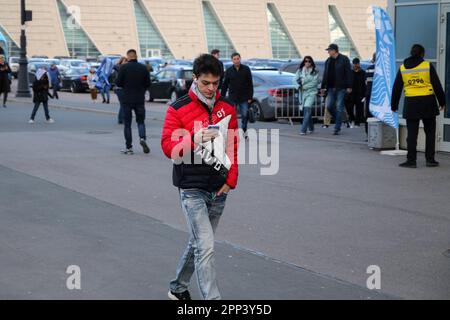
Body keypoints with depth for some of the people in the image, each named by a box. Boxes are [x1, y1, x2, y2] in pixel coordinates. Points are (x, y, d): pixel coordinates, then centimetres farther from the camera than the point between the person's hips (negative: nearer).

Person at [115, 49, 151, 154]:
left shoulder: (124, 67, -8)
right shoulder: (143, 68, -1)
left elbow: (118, 83, -8)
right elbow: (148, 83, 3)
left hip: (127, 99, -2)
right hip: (140, 99, 2)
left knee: (127, 124, 6)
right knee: (141, 121, 14)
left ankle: (128, 147, 6)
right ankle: (143, 138, -12)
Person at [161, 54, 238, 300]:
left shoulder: (227, 108, 8)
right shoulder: (178, 109, -6)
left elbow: (233, 146, 13)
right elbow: (168, 146, -10)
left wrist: (231, 178, 4)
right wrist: (194, 139, -25)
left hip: (219, 189, 5)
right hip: (192, 189, -5)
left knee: (199, 243, 17)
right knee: (206, 247, -12)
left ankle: (178, 288, 37)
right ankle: (212, 299, -10)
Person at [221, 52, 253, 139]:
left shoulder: (246, 69, 1)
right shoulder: (229, 71, 4)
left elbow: (250, 84, 1)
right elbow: (225, 85, 7)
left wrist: (250, 97, -5)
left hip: (244, 98, 0)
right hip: (233, 98, 1)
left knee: (245, 115, 2)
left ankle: (244, 131, 17)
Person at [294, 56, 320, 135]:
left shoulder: (315, 72, 0)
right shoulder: (300, 70, 8)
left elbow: (315, 82, -6)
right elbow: (296, 79, 6)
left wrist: (305, 86, -9)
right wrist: (299, 86, -10)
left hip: (311, 92, -4)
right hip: (302, 93, 4)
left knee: (307, 109, -19)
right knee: (307, 110, 10)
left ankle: (303, 130, -23)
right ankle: (311, 128, 27)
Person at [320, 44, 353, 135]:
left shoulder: (344, 59, -3)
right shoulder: (328, 61, 14)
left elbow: (348, 73, -6)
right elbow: (325, 75, 18)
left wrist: (349, 87, -12)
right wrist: (323, 87, 13)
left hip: (341, 88, -5)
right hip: (331, 88, 5)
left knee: (339, 108, -4)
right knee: (329, 106, -2)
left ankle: (337, 128, 0)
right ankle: (338, 120, 22)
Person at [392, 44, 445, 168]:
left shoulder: (402, 68, 5)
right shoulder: (428, 66, -2)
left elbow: (396, 88, 9)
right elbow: (437, 85, 0)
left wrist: (394, 105, 17)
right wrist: (442, 102, 10)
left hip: (411, 103, 1)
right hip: (428, 102, -1)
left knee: (412, 133, 4)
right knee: (430, 132, 11)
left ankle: (411, 160, 2)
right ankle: (430, 159, 12)